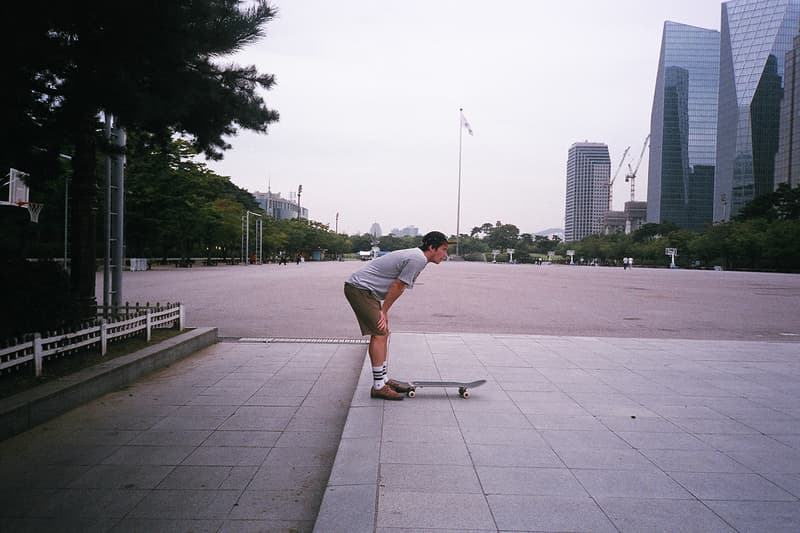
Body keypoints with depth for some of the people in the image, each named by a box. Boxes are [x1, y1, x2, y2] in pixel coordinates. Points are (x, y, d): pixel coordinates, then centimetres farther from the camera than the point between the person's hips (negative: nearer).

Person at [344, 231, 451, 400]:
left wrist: (383, 311, 8)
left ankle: (383, 380, 19)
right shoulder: (418, 259, -17)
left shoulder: (415, 255, 15)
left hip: (365, 290, 11)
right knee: (379, 333, -12)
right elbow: (397, 286, -15)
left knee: (383, 333, 12)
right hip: (359, 288, -11)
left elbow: (398, 287, 14)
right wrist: (383, 311, -6)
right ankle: (378, 386, -9)